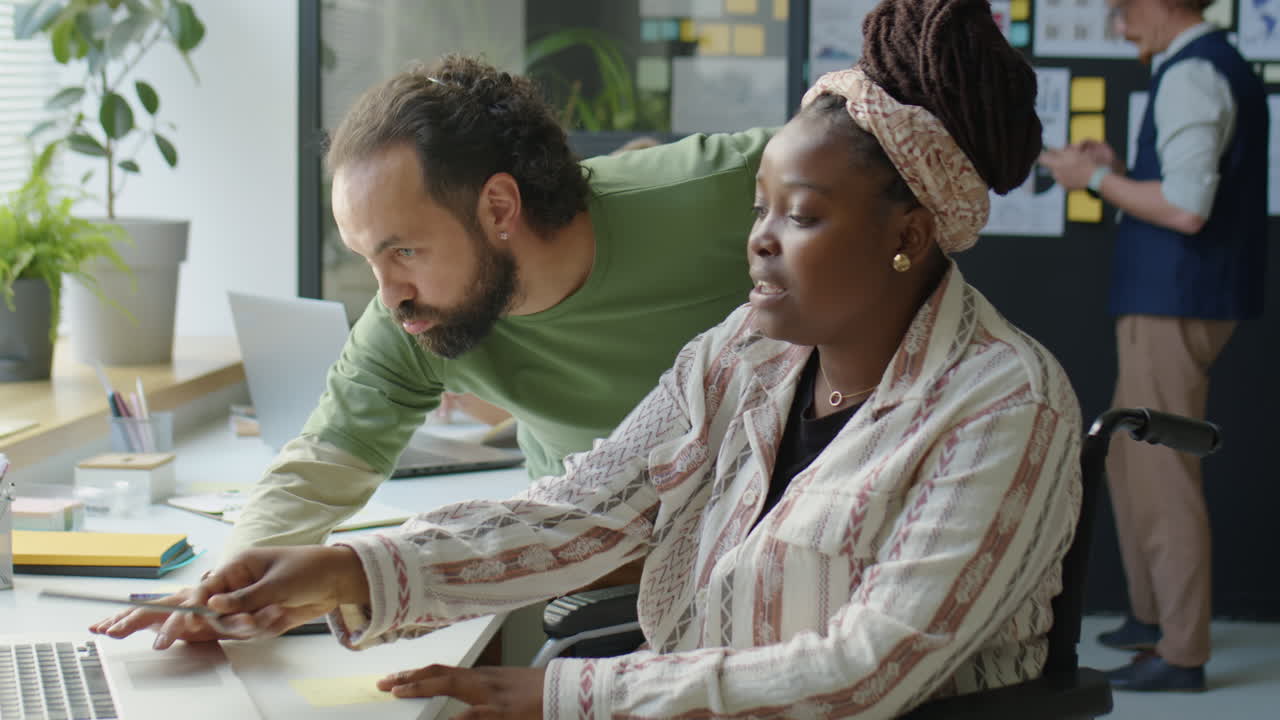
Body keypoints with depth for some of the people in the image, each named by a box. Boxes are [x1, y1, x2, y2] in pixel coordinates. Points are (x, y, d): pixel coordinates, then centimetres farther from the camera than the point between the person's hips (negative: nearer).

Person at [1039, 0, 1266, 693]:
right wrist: (1119, 171, 12)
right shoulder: (1223, 67, 15)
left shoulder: (1190, 76, -17)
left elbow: (1186, 209, -24)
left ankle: (1181, 654, 1)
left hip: (1173, 305, -10)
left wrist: (1096, 178, -13)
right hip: (1175, 297, 10)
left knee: (1163, 475, -5)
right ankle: (1151, 615, 31)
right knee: (1129, 456, 20)